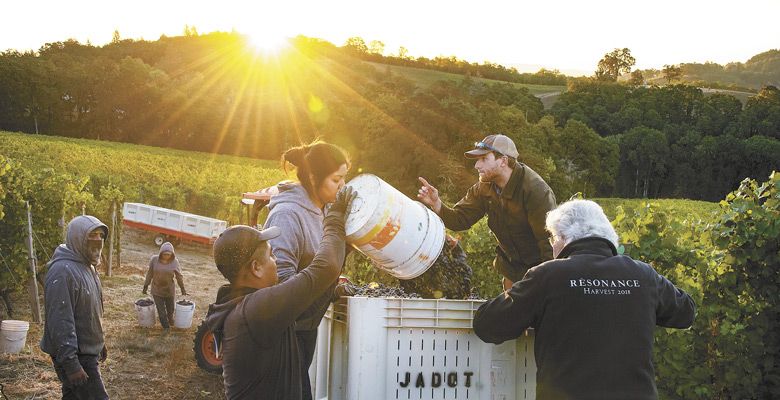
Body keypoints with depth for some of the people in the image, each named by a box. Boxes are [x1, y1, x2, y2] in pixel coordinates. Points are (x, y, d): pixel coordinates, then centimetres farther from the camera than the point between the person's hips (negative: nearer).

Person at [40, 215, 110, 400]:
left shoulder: (87, 266, 11)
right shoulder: (63, 271, -21)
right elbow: (60, 322, -26)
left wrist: (99, 342, 24)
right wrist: (71, 364, -27)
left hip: (88, 351, 10)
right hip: (76, 356, -10)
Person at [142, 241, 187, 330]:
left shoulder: (174, 262, -11)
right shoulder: (154, 260, -11)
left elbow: (179, 276, 0)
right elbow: (149, 274, 1)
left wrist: (182, 289, 5)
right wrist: (145, 286, 7)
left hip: (169, 290, 1)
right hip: (157, 291, -1)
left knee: (170, 309, 15)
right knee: (161, 311, 1)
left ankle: (170, 319, 47)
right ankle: (166, 327, 20)